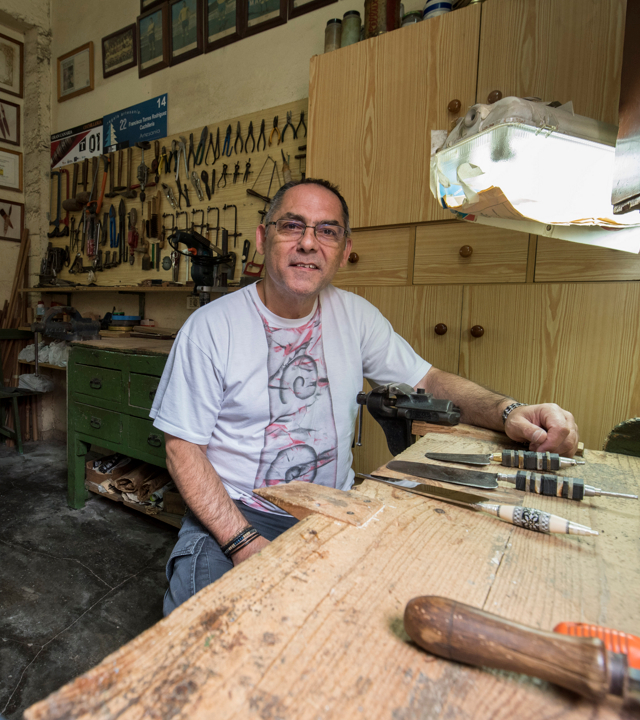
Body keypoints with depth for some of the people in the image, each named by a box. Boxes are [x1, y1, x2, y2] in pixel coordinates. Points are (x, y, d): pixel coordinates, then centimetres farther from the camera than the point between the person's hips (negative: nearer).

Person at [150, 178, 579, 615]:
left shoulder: (355, 315, 1)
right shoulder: (210, 327, -10)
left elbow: (428, 380, 7)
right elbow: (184, 447, -9)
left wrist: (507, 411, -11)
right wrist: (244, 542, -20)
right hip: (232, 515, -2)